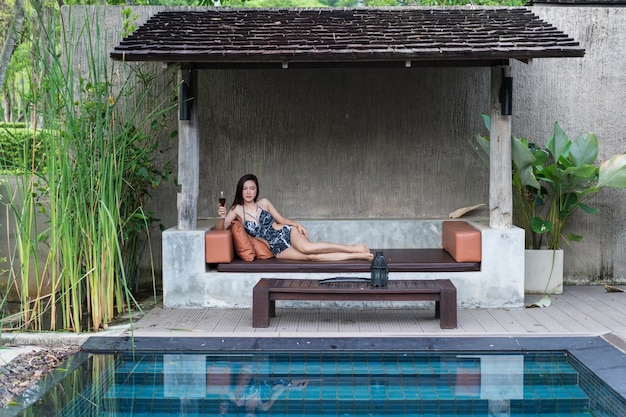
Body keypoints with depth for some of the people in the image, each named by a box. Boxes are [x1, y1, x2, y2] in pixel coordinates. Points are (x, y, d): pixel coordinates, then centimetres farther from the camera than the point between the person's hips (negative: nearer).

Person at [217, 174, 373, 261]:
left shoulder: (264, 203, 7)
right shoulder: (237, 210, 3)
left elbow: (281, 219, 10)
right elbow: (221, 228, -2)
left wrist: (297, 224, -7)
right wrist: (223, 216, -21)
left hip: (286, 232, 1)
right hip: (276, 248, 0)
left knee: (307, 247, -35)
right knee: (312, 256, -24)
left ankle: (354, 248, -27)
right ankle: (358, 256, -25)